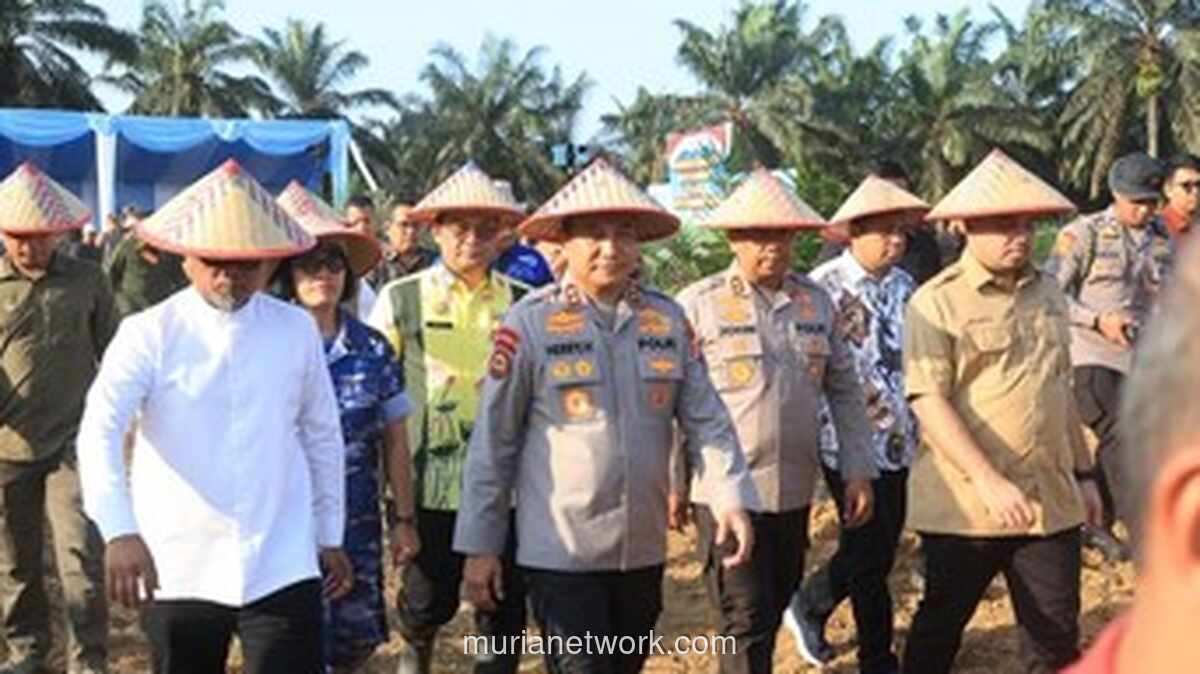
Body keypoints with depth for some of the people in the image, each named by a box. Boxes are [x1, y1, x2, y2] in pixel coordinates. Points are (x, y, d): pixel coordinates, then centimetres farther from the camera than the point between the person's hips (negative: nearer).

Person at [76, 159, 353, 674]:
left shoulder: (297, 330, 2)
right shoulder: (149, 334, -4)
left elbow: (323, 438, 12)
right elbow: (100, 433, -15)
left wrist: (330, 537, 14)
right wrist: (120, 531, -29)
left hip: (282, 567, 1)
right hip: (177, 571, 0)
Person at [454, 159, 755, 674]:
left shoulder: (666, 318, 3)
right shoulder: (530, 323, -9)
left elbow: (705, 419, 3)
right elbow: (492, 441, -6)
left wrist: (729, 497, -11)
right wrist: (480, 547, -5)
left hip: (643, 550, 5)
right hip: (560, 553, -5)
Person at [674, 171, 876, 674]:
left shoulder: (816, 303, 7)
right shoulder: (698, 304, -7)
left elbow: (844, 391, 12)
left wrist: (858, 471, 7)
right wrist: (673, 484, -4)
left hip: (794, 491, 5)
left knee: (773, 610, 16)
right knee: (747, 622, -5)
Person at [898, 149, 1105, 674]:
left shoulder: (1048, 294, 11)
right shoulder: (936, 304, -9)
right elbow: (929, 402, -17)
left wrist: (1084, 473, 18)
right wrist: (988, 481, -24)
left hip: (1051, 501, 5)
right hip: (965, 505, -5)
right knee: (940, 629, 10)